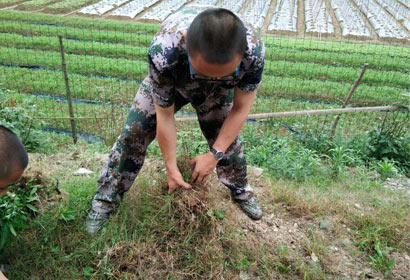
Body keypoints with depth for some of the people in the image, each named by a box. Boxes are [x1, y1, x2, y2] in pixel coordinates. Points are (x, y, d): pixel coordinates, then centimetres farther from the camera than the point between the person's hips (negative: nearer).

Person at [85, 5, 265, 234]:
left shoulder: (254, 50, -40)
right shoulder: (163, 51, -45)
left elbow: (240, 108, -23)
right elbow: (165, 115, -29)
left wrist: (215, 154, -23)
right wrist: (171, 167, -20)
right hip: (165, 84, -1)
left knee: (228, 139, 5)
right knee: (133, 135, -5)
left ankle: (241, 191, 34)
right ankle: (106, 200, 14)